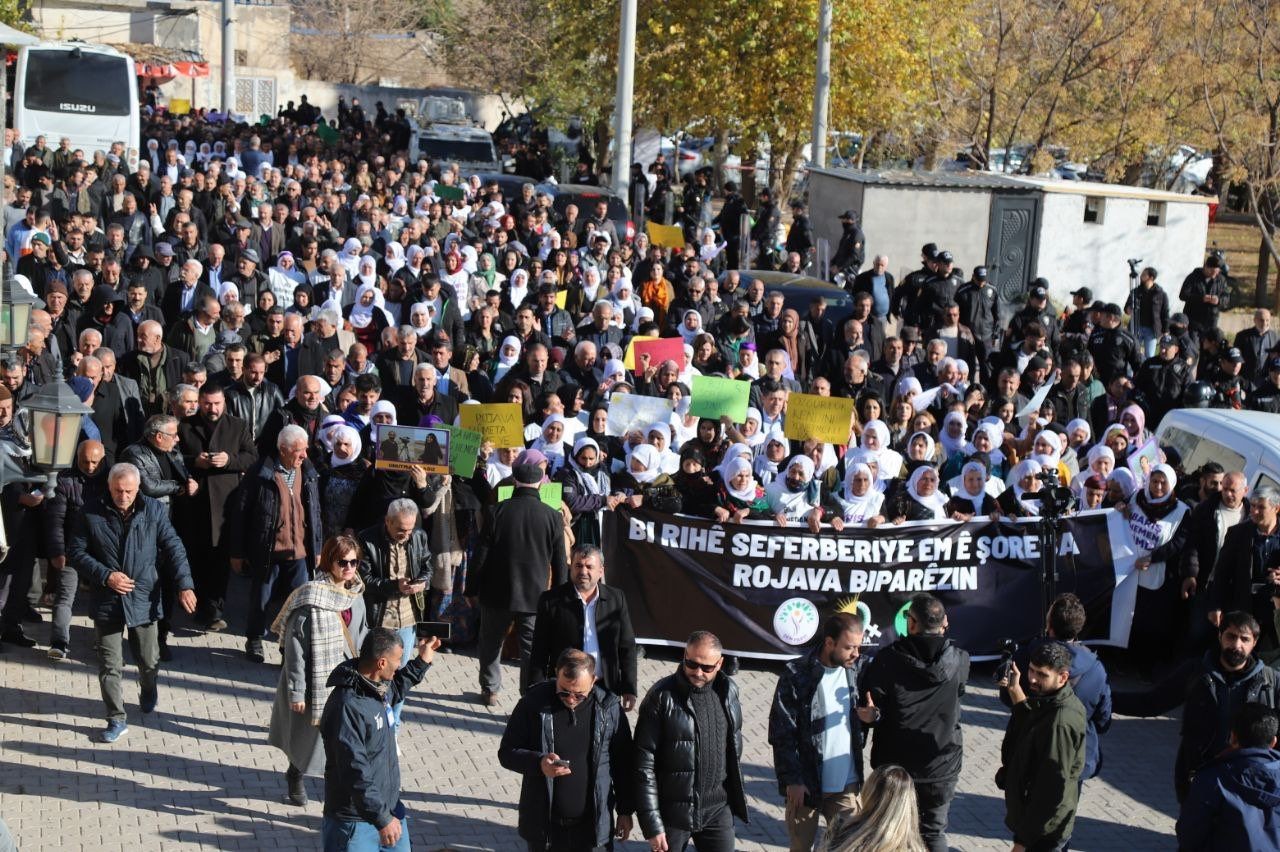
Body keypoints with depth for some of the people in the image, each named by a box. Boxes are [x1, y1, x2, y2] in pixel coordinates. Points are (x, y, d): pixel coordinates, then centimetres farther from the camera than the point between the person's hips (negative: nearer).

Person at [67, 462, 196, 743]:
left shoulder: (154, 510, -4)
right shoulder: (91, 514, -6)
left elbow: (173, 548, -2)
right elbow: (76, 552, -1)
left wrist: (184, 585, -13)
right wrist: (106, 576, -13)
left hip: (144, 600, 1)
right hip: (106, 601, -1)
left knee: (149, 660, 13)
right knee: (109, 665, 2)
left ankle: (148, 692, 45)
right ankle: (116, 720, 14)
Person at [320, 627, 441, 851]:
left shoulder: (379, 687, 1)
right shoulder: (347, 708, -28)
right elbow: (355, 773, -28)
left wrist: (422, 662, 24)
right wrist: (382, 818, -26)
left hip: (389, 807, 9)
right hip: (356, 820, -9)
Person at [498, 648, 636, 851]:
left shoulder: (609, 708, -7)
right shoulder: (534, 703, -10)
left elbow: (623, 763, 4)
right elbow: (506, 752, -4)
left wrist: (625, 811, 7)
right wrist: (538, 763, -23)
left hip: (594, 827, 0)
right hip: (544, 827, 0)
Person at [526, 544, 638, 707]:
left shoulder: (616, 599, 7)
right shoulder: (551, 600, 0)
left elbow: (627, 648, 9)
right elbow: (539, 652, 1)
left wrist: (629, 690, 3)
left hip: (606, 690, 2)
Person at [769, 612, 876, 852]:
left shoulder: (859, 670, -1)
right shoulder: (797, 676, -12)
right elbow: (781, 733, -10)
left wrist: (873, 715, -12)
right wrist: (791, 779, -13)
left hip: (846, 786, 3)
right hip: (805, 786, -3)